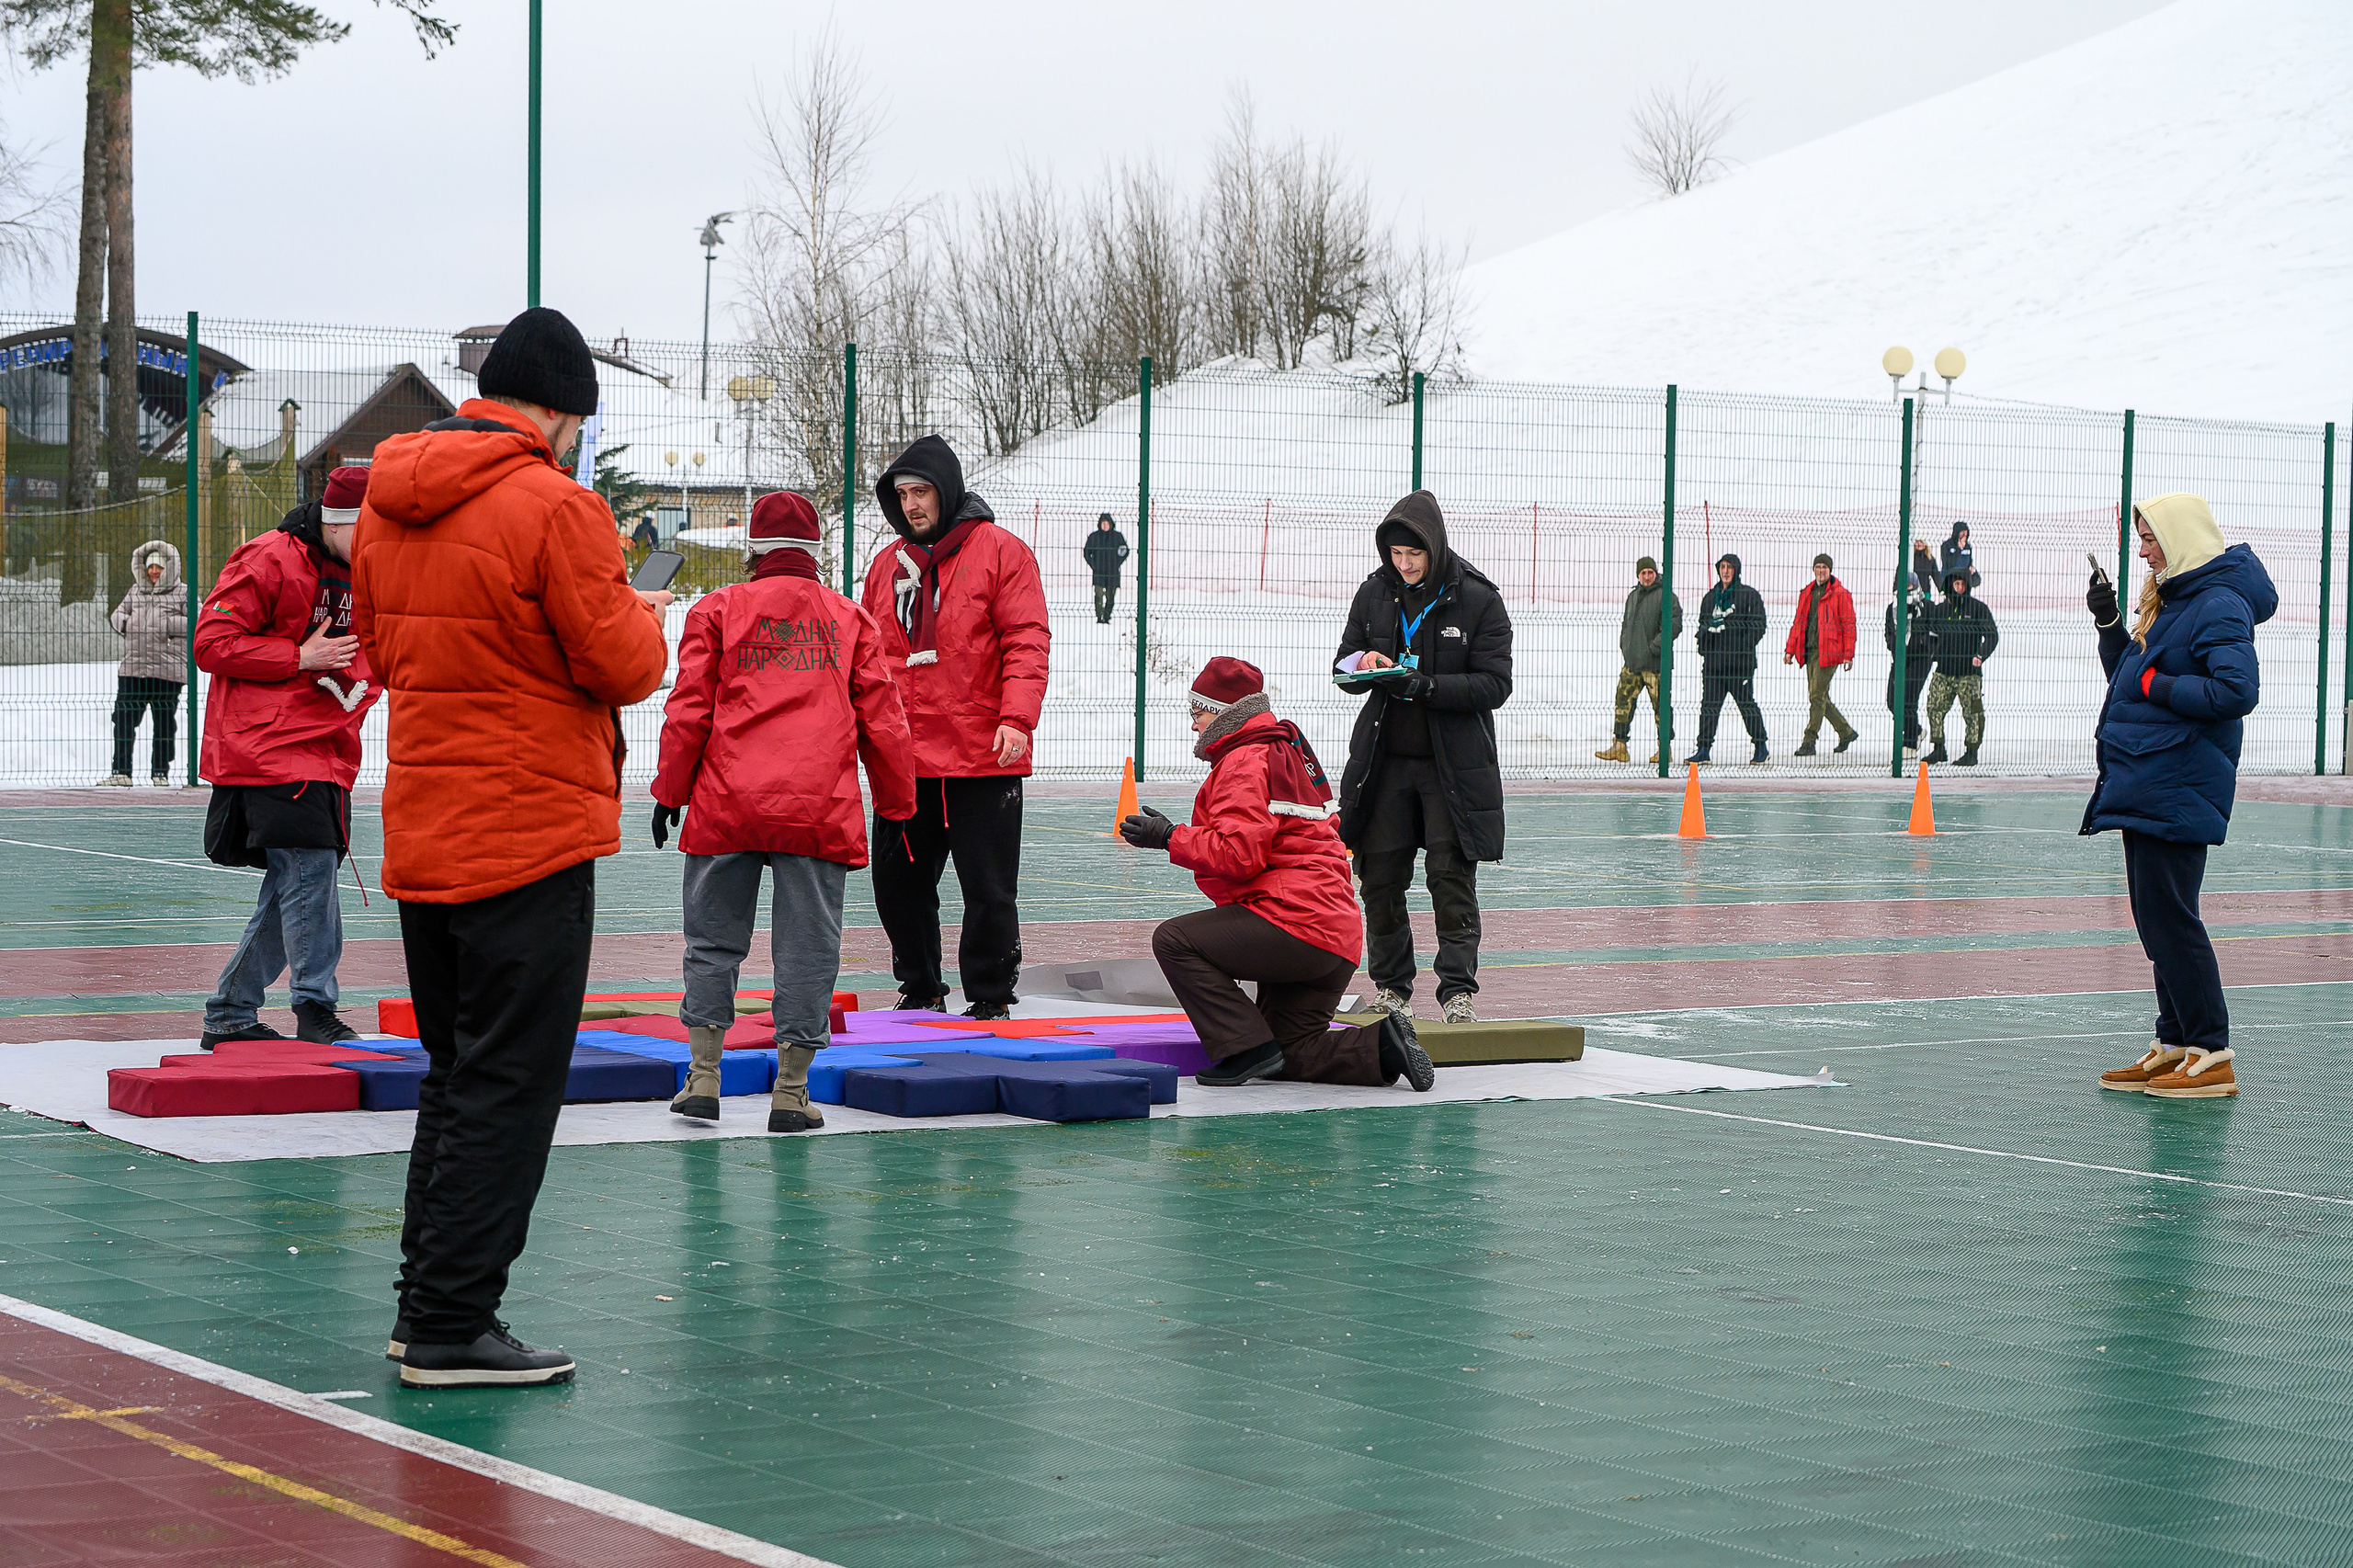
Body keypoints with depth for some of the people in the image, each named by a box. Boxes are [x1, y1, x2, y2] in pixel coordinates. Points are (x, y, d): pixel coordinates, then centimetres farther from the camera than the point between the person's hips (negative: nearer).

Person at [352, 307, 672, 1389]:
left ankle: (427, 1304, 23)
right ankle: (452, 1329, -1)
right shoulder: (554, 507, -15)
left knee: (456, 1076, 18)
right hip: (530, 839, -8)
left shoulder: (390, 503, 9)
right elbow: (622, 669, -13)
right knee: (507, 1087, -2)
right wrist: (641, 616, 8)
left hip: (419, 838, 8)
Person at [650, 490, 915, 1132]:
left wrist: (669, 791, 11)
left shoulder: (717, 610, 7)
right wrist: (896, 806, 18)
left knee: (714, 939, 11)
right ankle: (791, 1091, 3)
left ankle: (704, 1078, 10)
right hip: (821, 808, 0)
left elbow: (689, 710, 3)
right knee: (806, 945, 4)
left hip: (727, 804, 0)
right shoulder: (851, 619, 11)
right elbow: (881, 718, 10)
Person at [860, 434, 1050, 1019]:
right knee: (898, 883, 9)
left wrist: (1016, 718, -20)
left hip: (982, 758, -5)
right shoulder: (888, 564, 13)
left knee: (989, 888, 0)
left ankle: (990, 995, 12)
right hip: (902, 758, 5)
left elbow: (1027, 642, -9)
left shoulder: (1000, 552, -3)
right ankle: (920, 989, 24)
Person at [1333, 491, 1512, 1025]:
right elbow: (1344, 660, 14)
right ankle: (1390, 986, 17)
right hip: (1384, 757, 4)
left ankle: (1458, 989, -1)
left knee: (1452, 876, -6)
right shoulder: (1374, 593, 4)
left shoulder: (1477, 600, -7)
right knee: (1380, 875, 5)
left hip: (1453, 764, -4)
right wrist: (1361, 663, -11)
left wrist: (1425, 686, -23)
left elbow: (1495, 685, -11)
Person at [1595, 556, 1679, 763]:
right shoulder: (1633, 597, 18)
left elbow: (1675, 625, -14)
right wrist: (1624, 646, 13)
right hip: (1632, 661, 7)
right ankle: (1619, 747, 4)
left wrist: (1655, 646, -17)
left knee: (1660, 704, -2)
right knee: (1623, 701, 2)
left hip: (1654, 661, -7)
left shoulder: (1665, 596, -6)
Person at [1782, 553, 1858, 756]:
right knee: (1819, 697, 10)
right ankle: (1846, 732, 25)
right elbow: (1798, 623, 20)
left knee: (1817, 696, -10)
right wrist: (1790, 649, 13)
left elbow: (1849, 625, -5)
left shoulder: (1840, 594, -3)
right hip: (1810, 651, 7)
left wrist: (1848, 654, -11)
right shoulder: (1807, 594, 17)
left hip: (1828, 651, -7)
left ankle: (1809, 742, -8)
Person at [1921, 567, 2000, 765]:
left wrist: (1981, 655, -15)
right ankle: (1938, 749, 11)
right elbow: (1928, 632, 22)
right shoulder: (1940, 610, 10)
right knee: (1935, 708, 1)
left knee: (1972, 712, -2)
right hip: (1944, 670, 4)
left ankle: (1971, 752, 6)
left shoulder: (1977, 608, -1)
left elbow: (1992, 635, -3)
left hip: (1968, 671, -4)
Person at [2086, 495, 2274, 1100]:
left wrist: (2154, 686, -19)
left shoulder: (2219, 606, -14)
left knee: (2169, 916, -8)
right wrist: (2108, 620, 12)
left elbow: (2236, 691, -25)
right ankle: (2173, 1045, 18)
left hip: (2176, 792, -10)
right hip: (2144, 786, 10)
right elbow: (2129, 677, 23)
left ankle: (2212, 1056, -4)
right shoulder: (2168, 602, 16)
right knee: (2155, 917, 12)